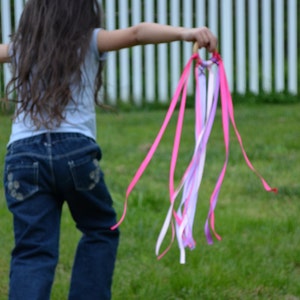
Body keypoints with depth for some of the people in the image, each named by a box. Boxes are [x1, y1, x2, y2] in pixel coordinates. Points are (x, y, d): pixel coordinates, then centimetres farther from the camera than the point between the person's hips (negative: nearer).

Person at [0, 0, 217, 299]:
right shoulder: (88, 43, 9)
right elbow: (136, 33, -9)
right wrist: (185, 33, -22)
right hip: (75, 151, -2)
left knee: (32, 252, -1)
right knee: (100, 231, 21)